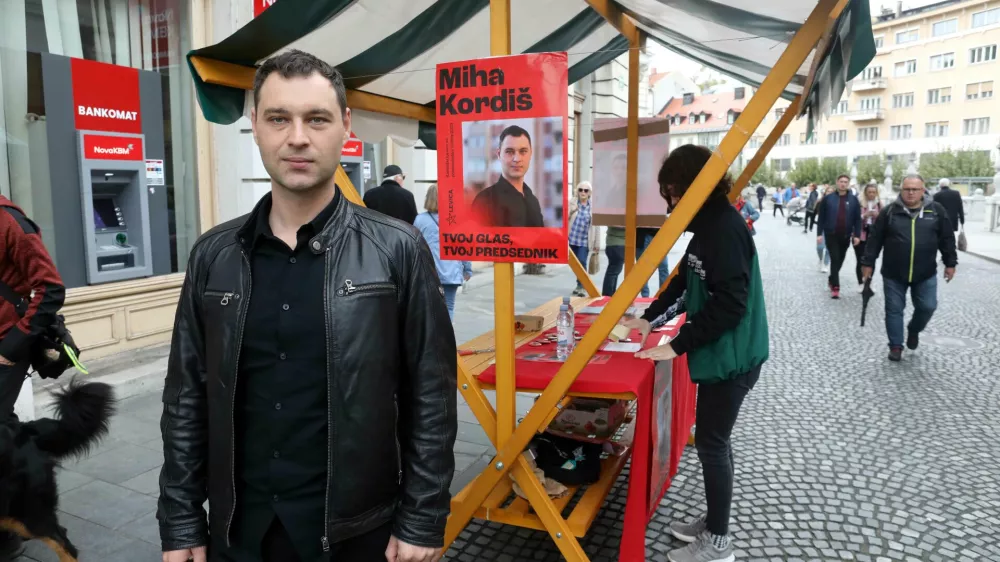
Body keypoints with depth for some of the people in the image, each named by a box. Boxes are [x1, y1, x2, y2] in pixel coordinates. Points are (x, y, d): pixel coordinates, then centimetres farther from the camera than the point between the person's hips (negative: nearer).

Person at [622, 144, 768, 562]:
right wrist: (649, 317, 14)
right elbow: (684, 279, 19)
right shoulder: (709, 224, 9)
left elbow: (729, 304, -27)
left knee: (710, 443, 2)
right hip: (719, 351, 10)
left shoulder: (725, 227, -22)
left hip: (732, 356, -10)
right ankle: (713, 522, 33)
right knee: (713, 439, 18)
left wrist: (677, 346, -22)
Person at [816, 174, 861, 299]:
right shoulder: (828, 198, -1)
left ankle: (831, 280, 34)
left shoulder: (853, 200, 3)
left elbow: (857, 219, 2)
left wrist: (857, 235, -5)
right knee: (835, 259, -9)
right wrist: (819, 233, -6)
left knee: (840, 260, 14)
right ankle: (835, 287, -9)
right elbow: (821, 217, -1)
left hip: (846, 236, 3)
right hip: (831, 235, -3)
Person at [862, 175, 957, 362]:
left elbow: (947, 239, 7)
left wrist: (950, 263, 6)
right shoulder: (889, 211, -3)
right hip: (893, 273, -1)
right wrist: (868, 262, -1)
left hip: (926, 273, 1)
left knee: (927, 307, 5)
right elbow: (875, 239, 0)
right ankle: (896, 345, 19)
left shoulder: (936, 210, 0)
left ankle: (914, 330, 36)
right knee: (894, 310, 5)